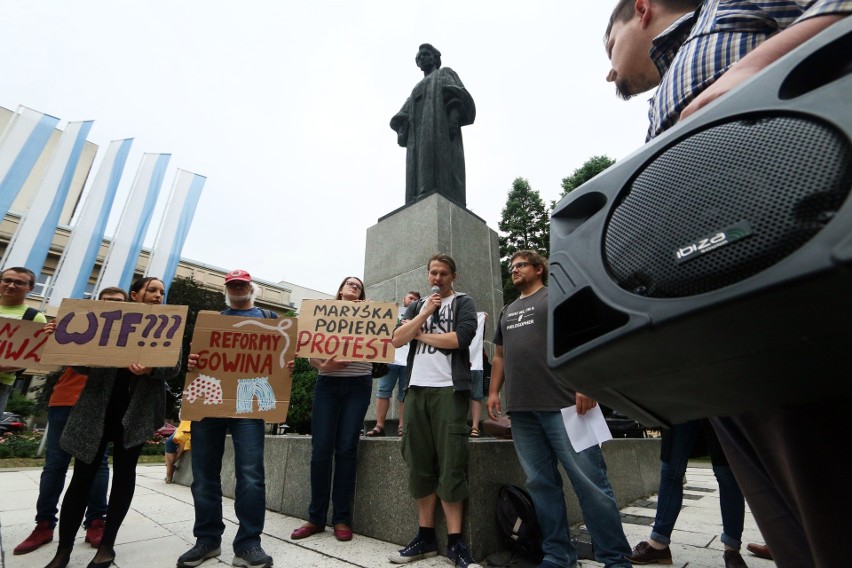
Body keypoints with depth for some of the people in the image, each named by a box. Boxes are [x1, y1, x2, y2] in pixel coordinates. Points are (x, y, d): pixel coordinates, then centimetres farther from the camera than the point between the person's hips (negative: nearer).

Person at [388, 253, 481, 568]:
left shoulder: (463, 302, 7)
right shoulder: (416, 306, 20)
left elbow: (461, 337, -10)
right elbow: (397, 339, 7)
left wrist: (420, 334, 1)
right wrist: (425, 312, -2)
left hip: (449, 389, -4)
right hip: (416, 388, 4)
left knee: (450, 465, -3)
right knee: (420, 465, 6)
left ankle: (455, 542, 7)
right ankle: (426, 536, 17)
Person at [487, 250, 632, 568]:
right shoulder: (507, 312, 24)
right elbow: (499, 355, 26)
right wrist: (494, 391, 15)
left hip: (563, 404, -5)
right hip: (521, 410, 6)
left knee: (589, 482, -2)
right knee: (541, 484, 9)